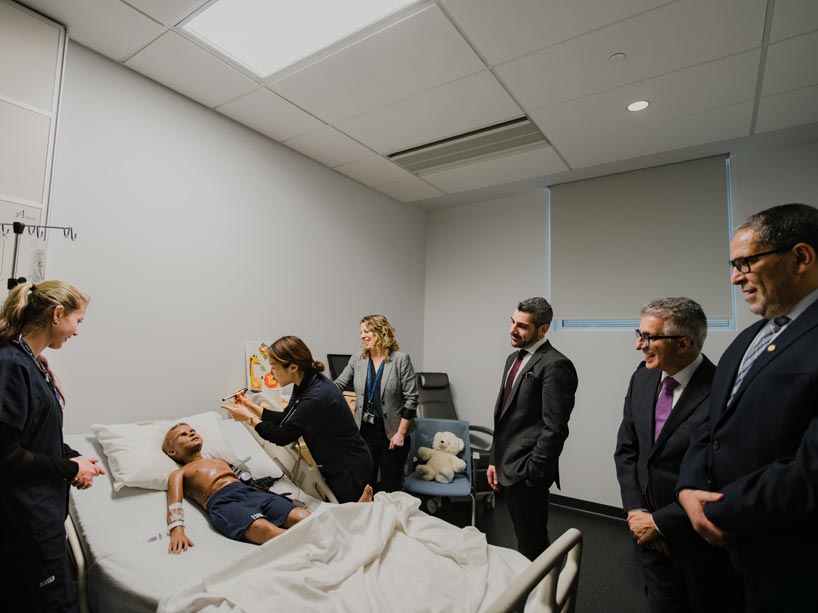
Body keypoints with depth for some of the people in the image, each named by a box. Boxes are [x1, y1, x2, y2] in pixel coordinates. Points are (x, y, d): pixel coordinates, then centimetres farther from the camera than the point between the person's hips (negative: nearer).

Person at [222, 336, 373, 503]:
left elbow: (282, 436, -22)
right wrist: (251, 406, 3)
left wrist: (249, 418, -10)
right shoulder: (305, 385, -4)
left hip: (350, 471, -9)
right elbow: (285, 420, 7)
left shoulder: (317, 397, -33)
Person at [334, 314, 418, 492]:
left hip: (392, 433, -3)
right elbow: (338, 385, 6)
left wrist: (401, 432, -13)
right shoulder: (357, 360, 2)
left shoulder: (401, 359, -10)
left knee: (390, 488, 8)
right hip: (365, 431, 3)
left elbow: (411, 398, -10)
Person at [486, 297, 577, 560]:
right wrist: (495, 459, 14)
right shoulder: (514, 358, 11)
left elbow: (555, 428, -19)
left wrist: (531, 473, -17)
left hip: (527, 472, -8)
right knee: (523, 538, 20)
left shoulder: (555, 365, -16)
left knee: (531, 544, 6)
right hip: (508, 467, 8)